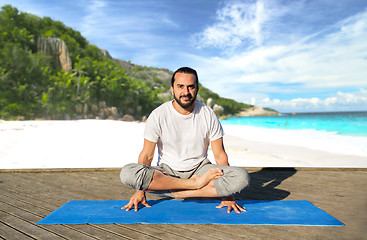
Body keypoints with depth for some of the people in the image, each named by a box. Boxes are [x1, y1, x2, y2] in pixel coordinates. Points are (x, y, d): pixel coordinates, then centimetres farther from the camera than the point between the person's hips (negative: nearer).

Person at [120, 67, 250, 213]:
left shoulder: (208, 115, -5)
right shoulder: (158, 115, -9)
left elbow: (220, 155, -3)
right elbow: (147, 155, -6)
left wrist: (227, 193, -8)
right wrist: (140, 191, -11)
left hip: (199, 168, 1)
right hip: (167, 171, 0)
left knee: (242, 177, -24)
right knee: (127, 173, -29)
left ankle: (177, 192, -21)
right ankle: (196, 183, -20)